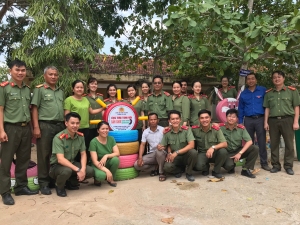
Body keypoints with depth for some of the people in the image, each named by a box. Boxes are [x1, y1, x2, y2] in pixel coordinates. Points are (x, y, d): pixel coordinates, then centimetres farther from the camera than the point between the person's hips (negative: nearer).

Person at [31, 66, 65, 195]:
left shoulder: (61, 92, 17)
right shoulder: (39, 89, 0)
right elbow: (34, 109, -5)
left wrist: (65, 125, 11)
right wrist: (36, 127, -13)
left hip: (60, 125, 5)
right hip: (45, 125, -5)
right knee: (44, 155, 1)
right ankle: (43, 183, 10)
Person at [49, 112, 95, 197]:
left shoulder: (81, 136, -5)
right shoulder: (59, 138, -25)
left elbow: (83, 154, -1)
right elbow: (60, 159, -31)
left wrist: (83, 169, -18)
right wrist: (77, 170, -34)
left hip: (71, 163, 6)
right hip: (56, 165, -6)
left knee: (90, 171, -15)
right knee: (67, 171, -38)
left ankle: (70, 182, 12)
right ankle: (59, 186, -3)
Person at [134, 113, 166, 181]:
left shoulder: (163, 130, -8)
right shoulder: (145, 132, 3)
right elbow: (142, 145, 3)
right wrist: (140, 157, -10)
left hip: (162, 153, -3)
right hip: (151, 154, 4)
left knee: (159, 150, -40)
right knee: (137, 165, -16)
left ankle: (161, 172, -17)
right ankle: (154, 168, 7)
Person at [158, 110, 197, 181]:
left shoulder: (186, 129, -14)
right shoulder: (167, 132, -8)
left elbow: (191, 145, -23)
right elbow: (168, 145, 6)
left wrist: (177, 152, -28)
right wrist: (169, 153, -17)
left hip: (186, 155, -1)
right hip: (174, 157, 1)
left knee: (193, 152, -33)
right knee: (167, 167, -29)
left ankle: (189, 173, -5)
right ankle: (179, 170, 9)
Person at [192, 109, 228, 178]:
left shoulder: (216, 129, -12)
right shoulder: (194, 129, -10)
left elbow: (225, 144, -20)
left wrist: (213, 147, -34)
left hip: (214, 153, 1)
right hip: (202, 153, -1)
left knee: (223, 151, -33)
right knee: (198, 166, -32)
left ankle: (216, 171, -2)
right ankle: (206, 167, 11)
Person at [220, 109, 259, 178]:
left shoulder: (241, 128, -7)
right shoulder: (221, 127, -14)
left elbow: (249, 141, -13)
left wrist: (240, 153, -22)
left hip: (238, 151, 3)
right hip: (227, 152, -3)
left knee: (255, 148, -18)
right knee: (229, 165, -33)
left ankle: (245, 169, -5)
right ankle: (231, 167, 9)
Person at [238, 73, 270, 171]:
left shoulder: (263, 90, 2)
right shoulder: (243, 94, 10)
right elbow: (241, 109, 12)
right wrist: (240, 122, 6)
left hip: (260, 119, -2)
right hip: (248, 120, 3)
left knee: (262, 142, 1)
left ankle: (264, 163, 10)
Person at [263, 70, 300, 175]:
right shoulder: (268, 93, 11)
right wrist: (266, 122, 5)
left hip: (287, 119, -2)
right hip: (273, 120, 2)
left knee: (289, 144, 1)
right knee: (274, 144, 6)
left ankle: (288, 166, 12)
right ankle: (276, 165, 16)